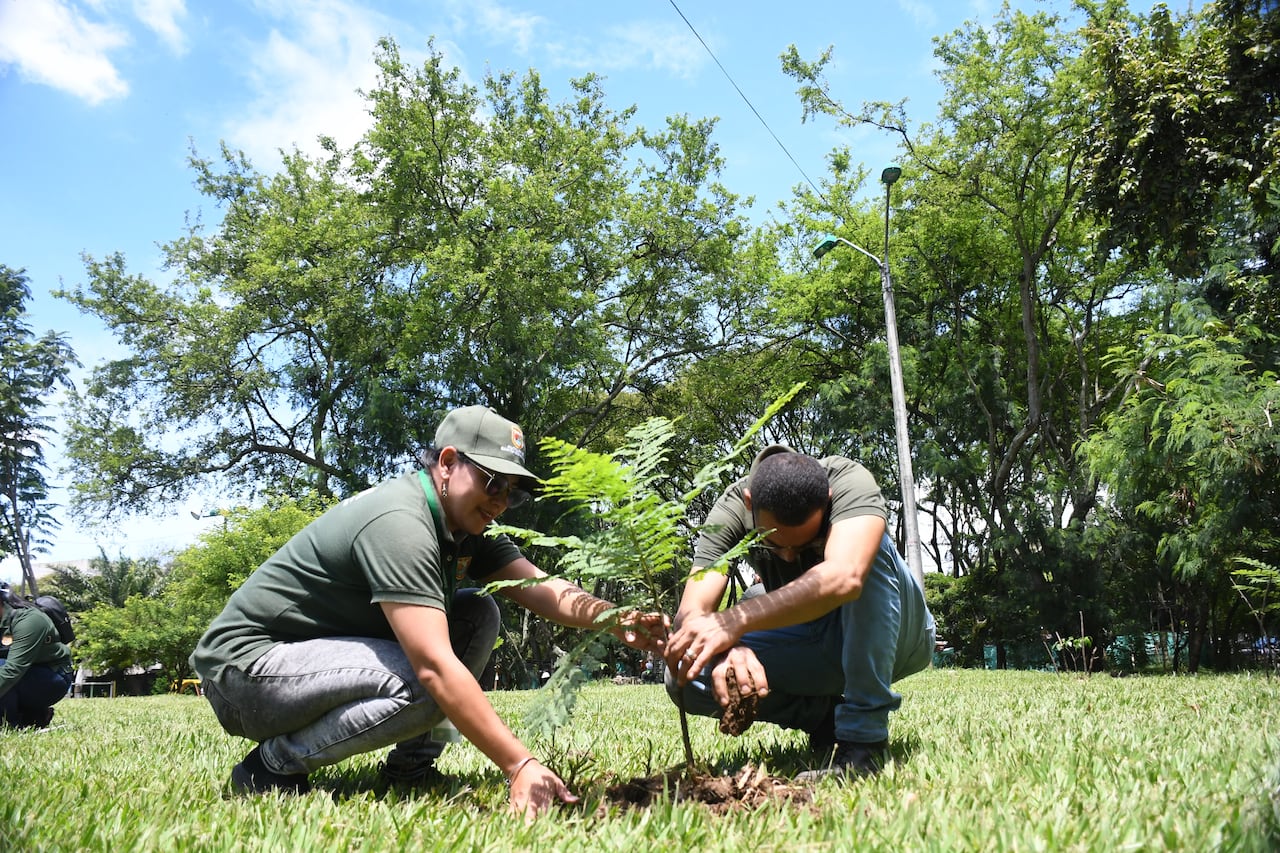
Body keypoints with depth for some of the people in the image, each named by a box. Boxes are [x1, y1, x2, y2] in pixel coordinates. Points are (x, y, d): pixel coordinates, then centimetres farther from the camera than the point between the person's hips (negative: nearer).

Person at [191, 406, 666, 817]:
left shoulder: (464, 528, 2)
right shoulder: (400, 523, -27)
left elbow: (543, 589, -11)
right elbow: (436, 667, -35)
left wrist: (615, 621, -30)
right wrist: (520, 766, -36)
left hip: (328, 650, 9)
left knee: (478, 616, -3)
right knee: (426, 684, -31)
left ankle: (410, 765, 2)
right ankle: (273, 765, -10)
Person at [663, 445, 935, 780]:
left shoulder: (850, 482, -28)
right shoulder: (730, 510, -21)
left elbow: (844, 578, -47)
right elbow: (690, 615, -30)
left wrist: (737, 619, -55)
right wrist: (725, 650, -52)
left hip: (894, 636, -2)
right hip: (815, 645, 2)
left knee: (871, 550, -35)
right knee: (685, 674, -22)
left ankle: (866, 734, -25)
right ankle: (826, 715, -4)